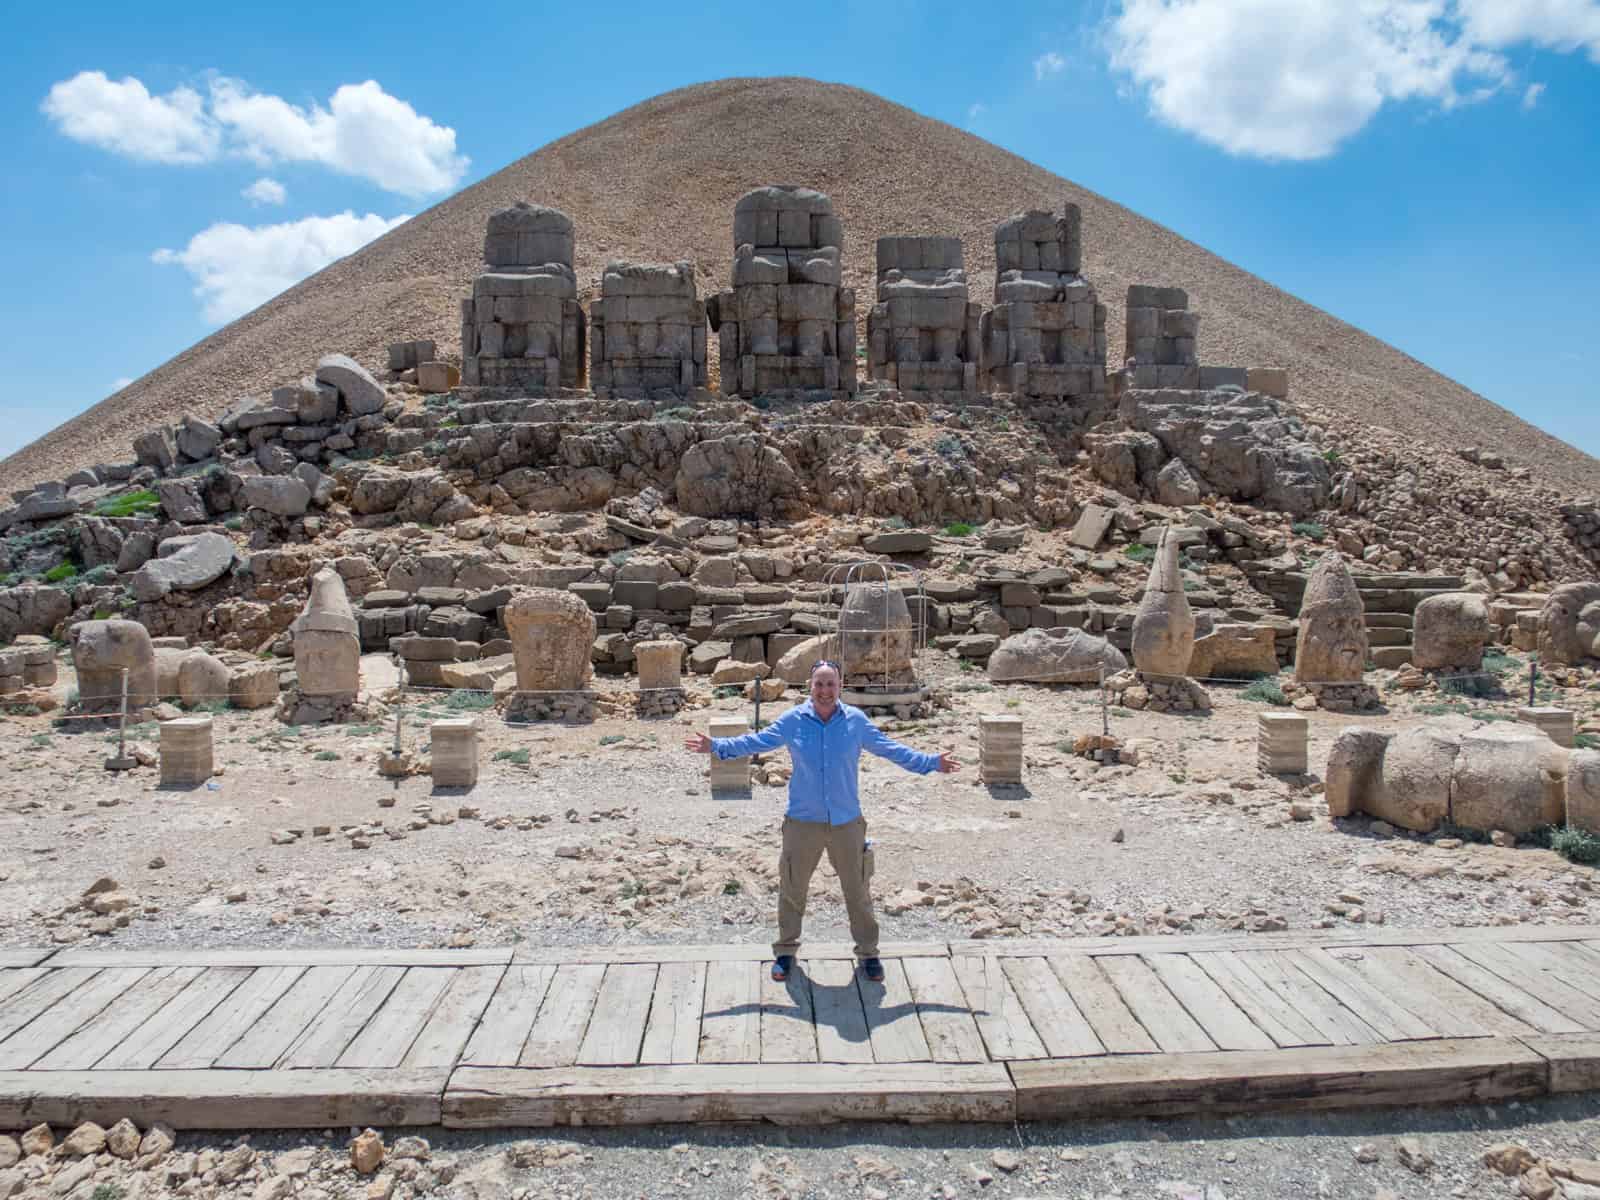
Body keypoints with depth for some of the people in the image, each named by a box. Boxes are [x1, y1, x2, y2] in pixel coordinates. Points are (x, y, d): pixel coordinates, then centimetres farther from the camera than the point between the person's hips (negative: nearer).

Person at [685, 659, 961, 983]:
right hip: (803, 822, 0)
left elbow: (892, 749, 1)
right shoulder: (793, 720, -5)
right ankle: (785, 950, 31)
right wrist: (716, 746, -9)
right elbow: (755, 742, -1)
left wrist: (932, 762, -4)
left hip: (847, 822, 0)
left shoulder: (856, 720, -4)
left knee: (858, 891, 12)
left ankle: (868, 953, 29)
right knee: (792, 889, 12)